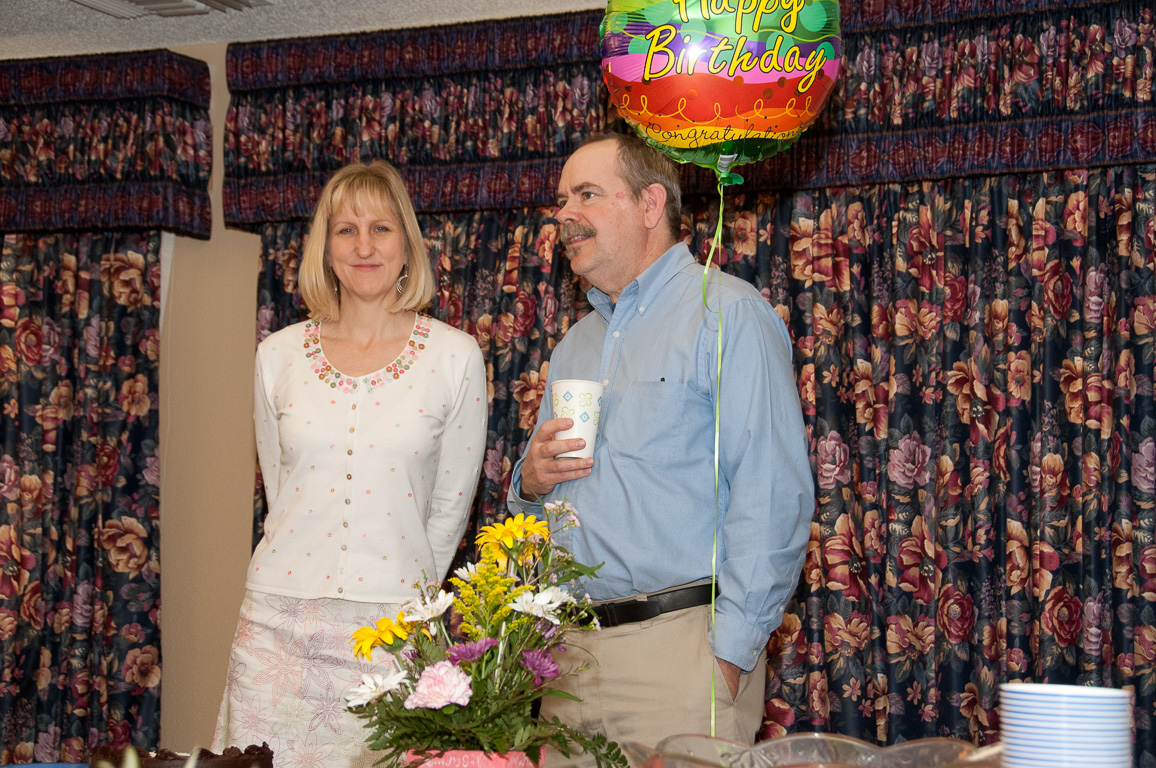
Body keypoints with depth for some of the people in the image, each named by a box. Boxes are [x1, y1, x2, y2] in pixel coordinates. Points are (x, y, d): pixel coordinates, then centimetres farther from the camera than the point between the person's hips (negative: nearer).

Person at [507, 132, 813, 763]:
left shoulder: (727, 315, -5)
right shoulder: (574, 346, 19)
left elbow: (774, 498, -14)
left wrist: (730, 650, -19)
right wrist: (531, 482, 3)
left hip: (680, 644, -6)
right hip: (570, 650, 7)